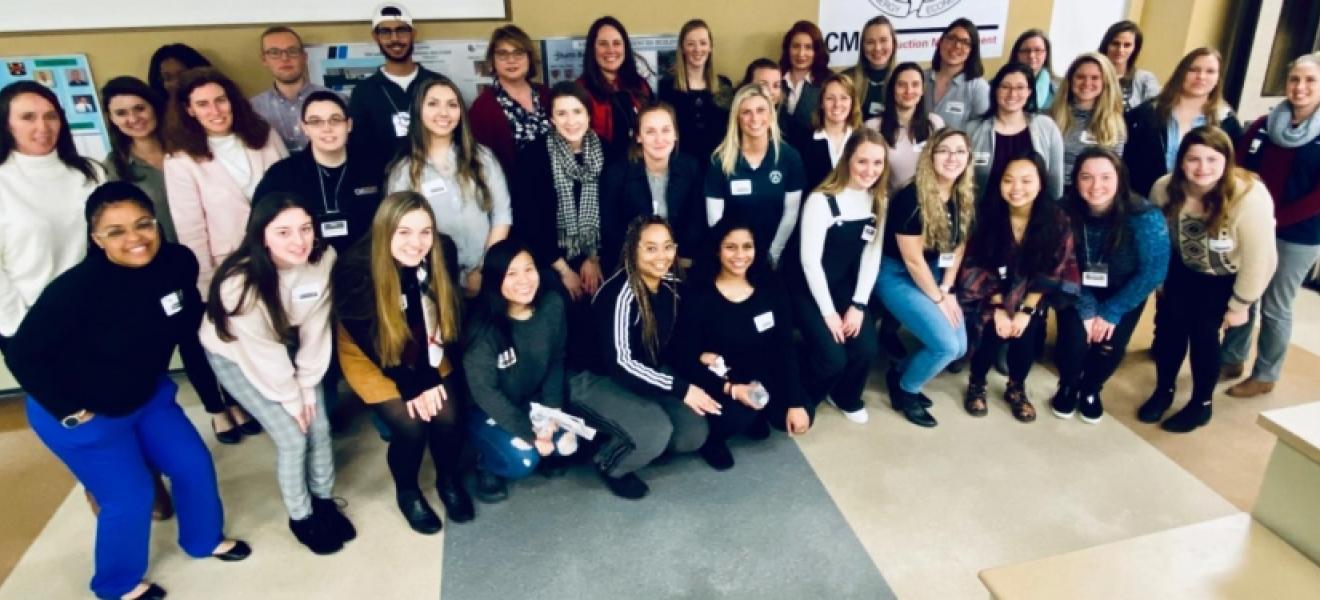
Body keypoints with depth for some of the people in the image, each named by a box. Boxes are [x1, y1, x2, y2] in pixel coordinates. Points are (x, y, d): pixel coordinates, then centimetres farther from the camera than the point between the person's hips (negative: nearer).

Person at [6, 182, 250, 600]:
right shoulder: (76, 290, -32)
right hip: (82, 415, -5)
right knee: (130, 497, 2)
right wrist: (69, 410, -17)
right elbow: (23, 355, -22)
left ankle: (205, 539, 40)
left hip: (147, 395, 5)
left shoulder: (178, 262, -18)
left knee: (194, 465, 11)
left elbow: (188, 323, 2)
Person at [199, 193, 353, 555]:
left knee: (320, 427, 0)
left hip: (289, 345, 4)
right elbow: (263, 350, -25)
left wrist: (307, 386, -10)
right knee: (293, 437, -8)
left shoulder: (324, 259, -25)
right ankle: (300, 517, 17)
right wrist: (290, 400, -14)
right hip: (236, 354, -4)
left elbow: (315, 328, -14)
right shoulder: (240, 281, -36)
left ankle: (325, 501, 26)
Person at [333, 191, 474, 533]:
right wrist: (411, 386, -18)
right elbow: (372, 340, -20)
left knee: (449, 417, -11)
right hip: (369, 355, -3)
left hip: (425, 352, 3)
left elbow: (447, 319, -8)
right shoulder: (355, 269, -31)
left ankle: (450, 481, 20)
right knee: (410, 426, -15)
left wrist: (430, 375, -14)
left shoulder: (443, 252, -22)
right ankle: (407, 492, 16)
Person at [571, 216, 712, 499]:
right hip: (593, 379, -7)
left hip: (643, 377, 7)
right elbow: (618, 362, -29)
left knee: (695, 432, -9)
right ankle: (610, 465, 2)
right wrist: (680, 388, -30)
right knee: (656, 430, -29)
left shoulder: (670, 285, -3)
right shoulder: (620, 293, -26)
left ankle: (625, 441, 14)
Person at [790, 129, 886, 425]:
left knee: (866, 350, -13)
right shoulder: (822, 200, -20)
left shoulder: (880, 200, 0)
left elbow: (872, 255, 0)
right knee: (832, 357, -20)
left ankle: (845, 396, 20)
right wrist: (829, 312, -16)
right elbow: (810, 260, -19)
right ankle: (801, 402, 12)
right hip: (810, 288, -5)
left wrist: (859, 305, -8)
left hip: (847, 286, 5)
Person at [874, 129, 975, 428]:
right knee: (946, 345, -18)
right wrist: (937, 299, -12)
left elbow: (958, 246, 7)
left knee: (960, 346, -2)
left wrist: (946, 288, -3)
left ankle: (899, 372, 22)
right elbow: (912, 259, -20)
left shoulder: (965, 197, -3)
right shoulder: (911, 198, -24)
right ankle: (904, 390, 9)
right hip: (898, 275, -7)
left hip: (933, 274, 7)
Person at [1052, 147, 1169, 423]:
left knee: (1110, 344, -15)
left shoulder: (1144, 217, -25)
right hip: (1079, 290, 0)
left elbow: (1153, 271, -18)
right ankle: (1068, 386, 16)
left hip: (1124, 291, 0)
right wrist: (1087, 310, -20)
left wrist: (1111, 312, -20)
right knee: (1074, 338, -19)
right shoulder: (1065, 212, -21)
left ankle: (1091, 389, 20)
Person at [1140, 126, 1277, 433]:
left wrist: (1239, 306, -15)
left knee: (1203, 333, -3)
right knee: (1169, 326, -2)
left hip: (1226, 280, -3)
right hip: (1182, 270, 3)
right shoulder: (1165, 189, -21)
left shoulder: (1250, 198, -33)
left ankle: (1202, 403, 19)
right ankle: (1163, 391, 21)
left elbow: (1259, 261, -24)